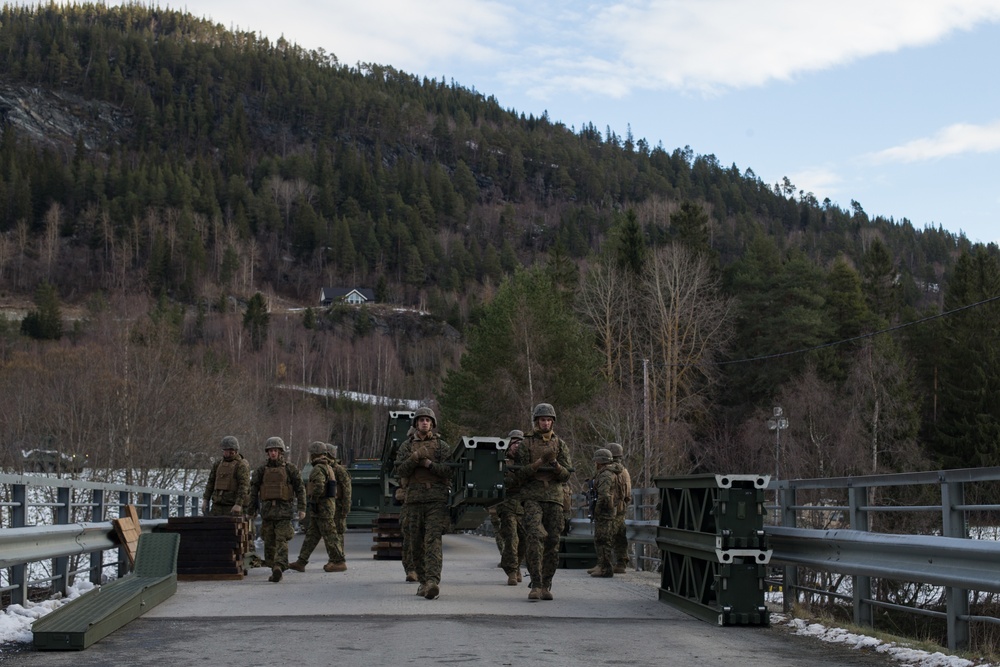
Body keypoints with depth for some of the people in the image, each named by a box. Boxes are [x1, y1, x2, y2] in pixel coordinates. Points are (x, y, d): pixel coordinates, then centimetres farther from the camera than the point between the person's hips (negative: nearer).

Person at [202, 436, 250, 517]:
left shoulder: (242, 465, -7)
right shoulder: (218, 464, 14)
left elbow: (244, 486, -16)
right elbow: (211, 482, 16)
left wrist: (239, 504, -26)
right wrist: (205, 500, 6)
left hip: (234, 507, -6)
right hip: (217, 506, 6)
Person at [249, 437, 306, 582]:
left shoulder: (290, 469, 3)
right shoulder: (261, 470, 9)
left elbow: (300, 489, 2)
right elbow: (253, 490, 12)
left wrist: (302, 509, -5)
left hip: (284, 510, -3)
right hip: (267, 509, 3)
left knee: (281, 540, -14)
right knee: (269, 542, 5)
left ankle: (279, 567, -25)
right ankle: (275, 570, 13)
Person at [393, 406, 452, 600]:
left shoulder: (441, 445, 8)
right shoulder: (406, 445, 13)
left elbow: (449, 470, -2)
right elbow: (400, 471, 2)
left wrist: (428, 463, -11)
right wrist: (414, 458, -13)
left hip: (437, 498, -3)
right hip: (414, 498, 3)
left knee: (433, 540, -16)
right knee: (416, 542, 5)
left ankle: (433, 581, -26)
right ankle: (423, 581, 15)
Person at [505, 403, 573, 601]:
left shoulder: (561, 445, 12)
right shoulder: (526, 444, 5)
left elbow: (566, 475, 5)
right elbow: (519, 472, -1)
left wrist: (554, 463, -15)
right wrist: (540, 462, -14)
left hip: (554, 498, 3)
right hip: (532, 497, -3)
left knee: (552, 544, 2)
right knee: (534, 538, -19)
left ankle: (546, 585, 13)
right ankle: (536, 584, -19)